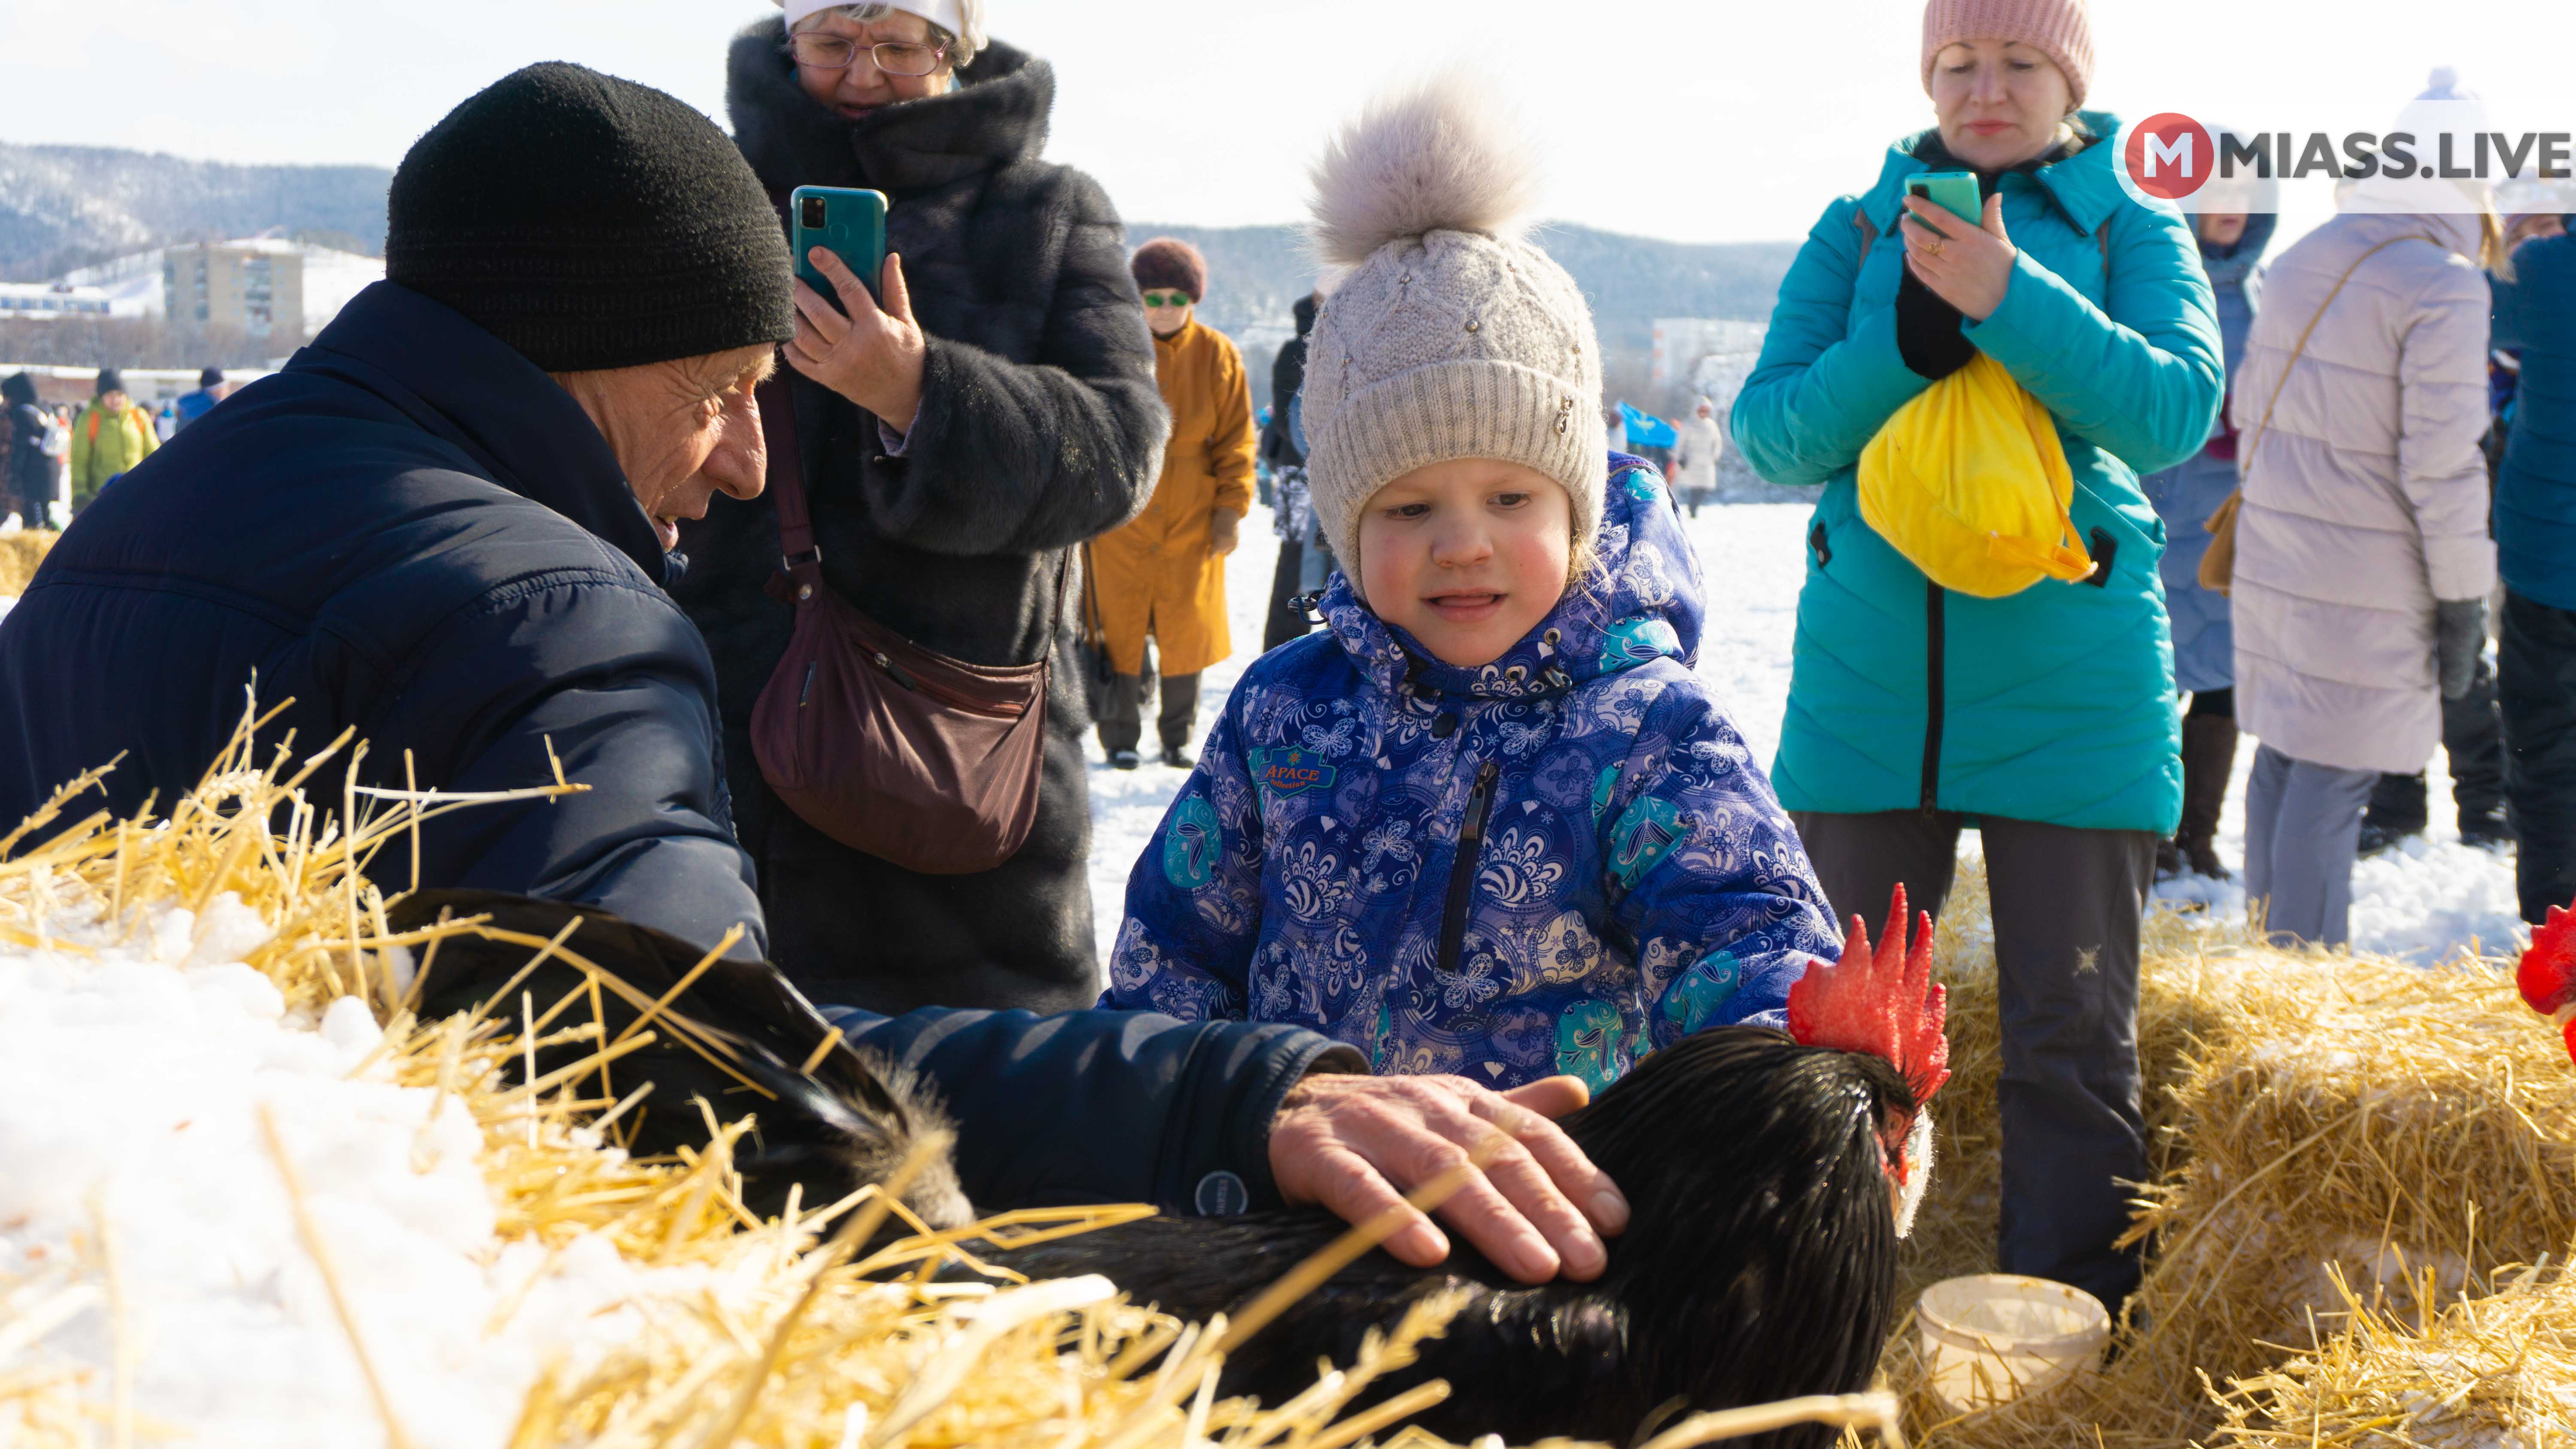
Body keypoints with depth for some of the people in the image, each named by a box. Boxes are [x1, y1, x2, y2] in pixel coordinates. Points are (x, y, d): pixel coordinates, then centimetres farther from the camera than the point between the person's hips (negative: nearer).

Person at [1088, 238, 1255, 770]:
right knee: (1120, 627, 2)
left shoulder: (1218, 356, 1)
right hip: (1121, 520, -1)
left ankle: (1178, 737, 19)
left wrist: (1231, 509, -2)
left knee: (1187, 631, 5)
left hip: (1192, 520, 1)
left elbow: (1236, 441, 4)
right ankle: (1120, 736, 14)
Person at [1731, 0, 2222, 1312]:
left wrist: (2007, 300, -22)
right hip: (1869, 675, 2)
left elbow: (2179, 408, -11)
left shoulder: (2132, 231, 6)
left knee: (2072, 1029, 2)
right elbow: (1770, 431, 2)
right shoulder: (1859, 229, 10)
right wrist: (1906, 338, -14)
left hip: (2072, 689, -2)